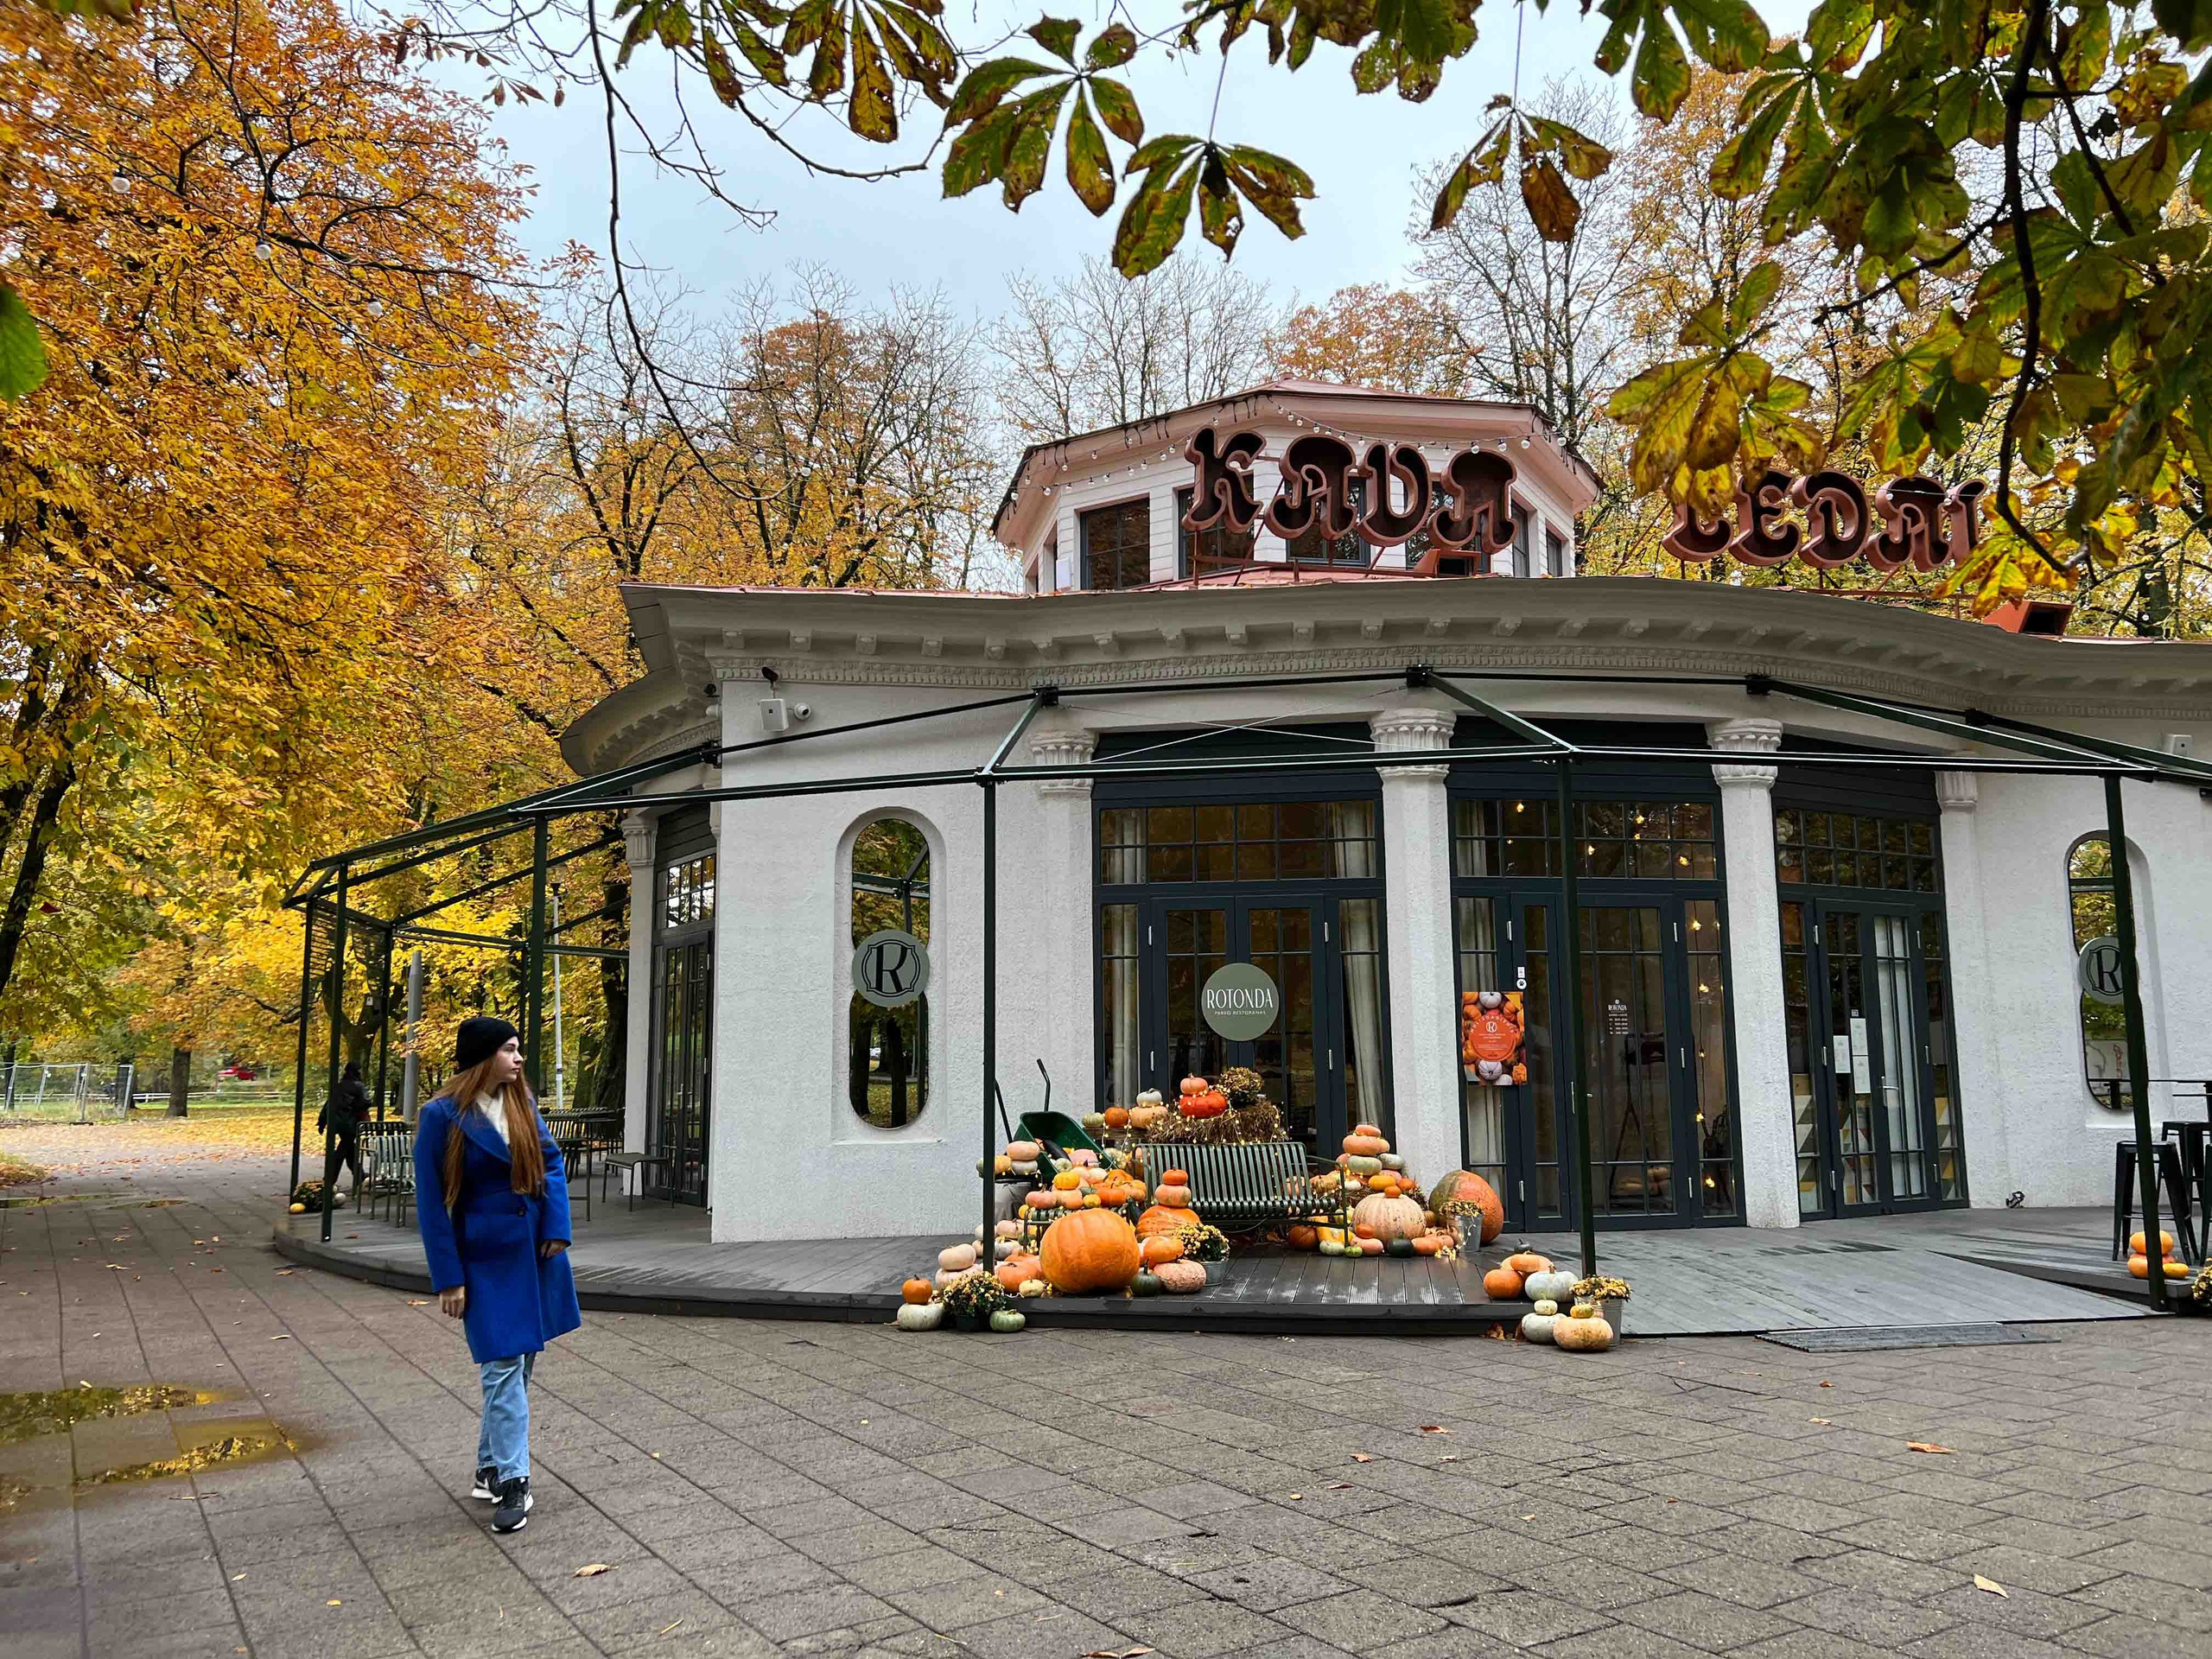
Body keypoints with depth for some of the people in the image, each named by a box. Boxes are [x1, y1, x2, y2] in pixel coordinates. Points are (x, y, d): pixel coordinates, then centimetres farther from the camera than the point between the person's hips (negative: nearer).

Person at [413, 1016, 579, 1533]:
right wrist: (448, 1278, -9)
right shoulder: (442, 1116, -10)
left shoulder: (522, 1103, 6)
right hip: (487, 1257, -5)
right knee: (503, 1365, -7)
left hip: (536, 1251, 6)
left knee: (519, 1362, 12)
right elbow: (432, 1201, -8)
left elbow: (552, 1162, 10)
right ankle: (512, 1481, 1)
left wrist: (558, 1226, -5)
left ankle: (490, 1466, 27)